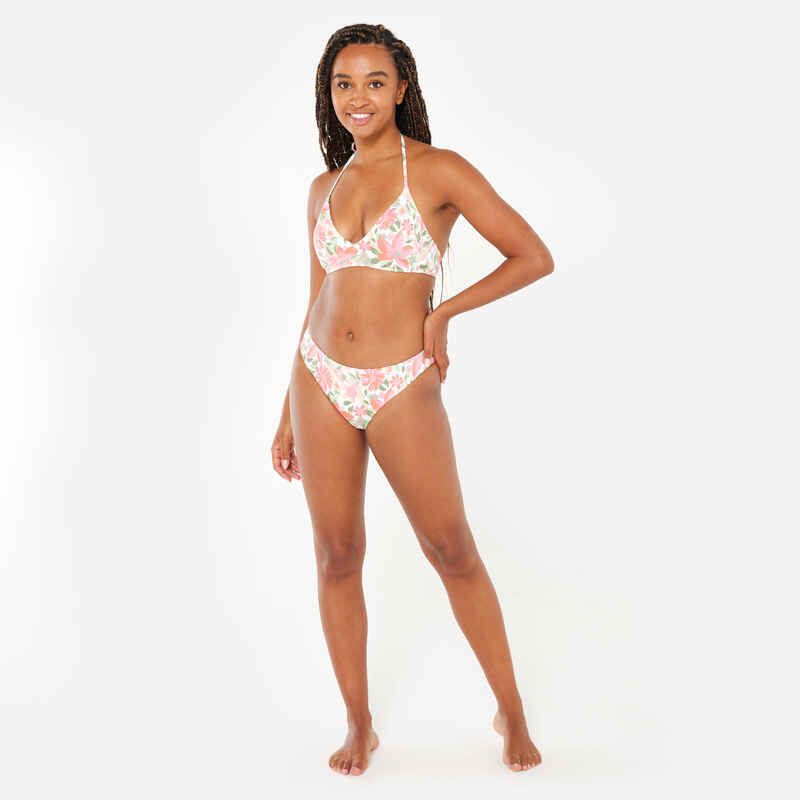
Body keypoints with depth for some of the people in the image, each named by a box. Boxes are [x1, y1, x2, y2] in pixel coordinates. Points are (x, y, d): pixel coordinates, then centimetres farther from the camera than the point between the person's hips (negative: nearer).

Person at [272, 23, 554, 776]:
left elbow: (534, 257, -5)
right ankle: (358, 725, 23)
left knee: (453, 551, 2)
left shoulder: (440, 171, -3)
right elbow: (319, 303, 14)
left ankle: (512, 712, 21)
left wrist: (442, 312, -10)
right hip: (321, 381, 5)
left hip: (403, 389, -4)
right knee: (337, 558, 8)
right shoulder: (324, 188, 11)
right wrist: (288, 417, 13)